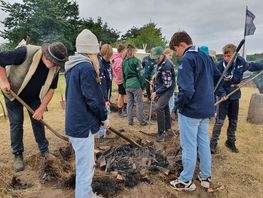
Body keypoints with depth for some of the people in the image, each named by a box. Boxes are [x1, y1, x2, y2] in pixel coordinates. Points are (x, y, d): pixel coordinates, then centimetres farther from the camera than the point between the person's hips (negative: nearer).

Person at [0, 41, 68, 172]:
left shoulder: (55, 68, -19)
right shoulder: (25, 53, -34)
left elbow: (51, 89, -11)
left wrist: (41, 109, -14)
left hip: (34, 97, 3)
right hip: (13, 93, -3)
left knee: (38, 121, 7)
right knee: (16, 124, 2)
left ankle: (44, 150, 21)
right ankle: (17, 155, 18)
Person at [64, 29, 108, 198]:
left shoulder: (72, 66, 11)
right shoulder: (86, 67, -19)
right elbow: (93, 99, -19)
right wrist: (104, 116, -4)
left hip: (75, 122, 10)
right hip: (83, 125, -10)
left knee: (87, 165, 24)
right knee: (85, 170, 4)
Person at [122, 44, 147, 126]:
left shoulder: (124, 62, 10)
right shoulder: (136, 60, -9)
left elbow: (123, 74, 14)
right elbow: (140, 74, -10)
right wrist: (143, 85, -3)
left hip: (128, 84, 6)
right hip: (136, 84, -6)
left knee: (129, 102, 12)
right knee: (139, 103, 2)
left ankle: (130, 121, 18)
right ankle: (141, 121, 10)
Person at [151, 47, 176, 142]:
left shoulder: (166, 66, -24)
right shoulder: (160, 63, 5)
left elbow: (167, 84, -24)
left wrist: (156, 92, -21)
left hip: (167, 90, -9)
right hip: (161, 89, 9)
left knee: (159, 108, -19)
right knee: (165, 107, 17)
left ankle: (162, 132, -11)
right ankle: (167, 127, 33)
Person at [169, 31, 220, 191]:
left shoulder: (187, 60, -17)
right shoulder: (206, 57, 10)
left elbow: (186, 90, -26)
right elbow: (219, 78, 18)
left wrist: (178, 104, -10)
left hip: (190, 111, -8)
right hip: (206, 109, 8)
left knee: (189, 146, 4)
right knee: (204, 142, 18)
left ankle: (186, 181, 20)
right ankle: (206, 177, 32)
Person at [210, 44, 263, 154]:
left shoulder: (241, 61, -8)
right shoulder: (220, 66, -19)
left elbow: (251, 66, 13)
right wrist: (222, 93, -26)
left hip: (235, 96, 5)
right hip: (224, 96, -4)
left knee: (233, 121, 14)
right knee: (220, 121, -6)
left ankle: (231, 142, 30)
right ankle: (213, 143, 4)